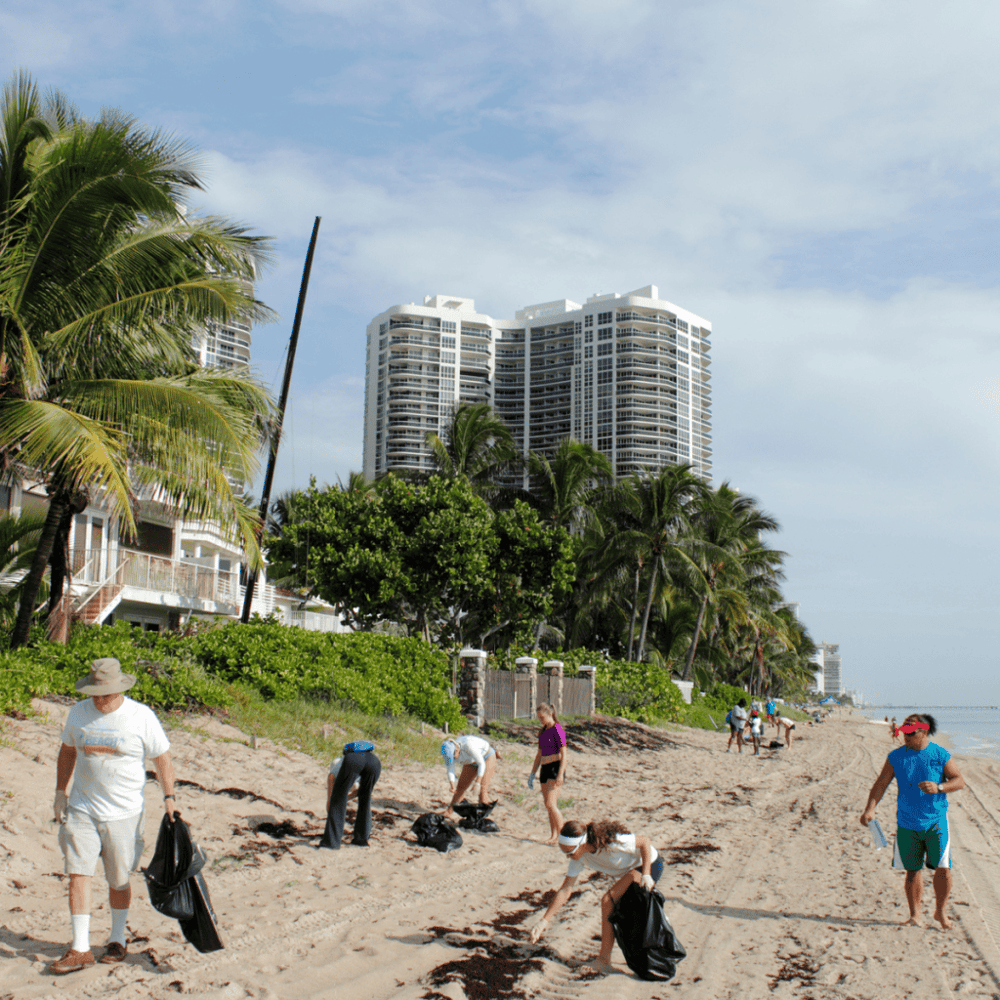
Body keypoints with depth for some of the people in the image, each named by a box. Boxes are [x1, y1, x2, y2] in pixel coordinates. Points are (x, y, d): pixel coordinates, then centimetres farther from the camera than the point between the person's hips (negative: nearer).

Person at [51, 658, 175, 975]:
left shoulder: (141, 717, -8)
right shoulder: (78, 713, 2)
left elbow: (162, 760, -1)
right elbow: (67, 752, 17)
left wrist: (169, 797, -8)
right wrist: (60, 791, 12)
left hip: (124, 814, -2)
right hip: (81, 810, 3)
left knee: (118, 881, 7)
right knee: (78, 875, -6)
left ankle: (117, 941, 26)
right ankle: (80, 949, 1)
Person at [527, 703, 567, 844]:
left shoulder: (557, 730, -9)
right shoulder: (543, 731, 16)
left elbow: (563, 754, -14)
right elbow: (539, 755, 22)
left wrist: (560, 775, -22)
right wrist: (532, 773, 20)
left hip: (556, 768, -8)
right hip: (545, 769, 8)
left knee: (550, 804, -16)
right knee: (549, 806, 7)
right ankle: (553, 836, 12)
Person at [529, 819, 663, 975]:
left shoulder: (611, 841, -36)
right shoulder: (579, 857, -15)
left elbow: (644, 840, -23)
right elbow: (565, 889, -10)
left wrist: (646, 875, -27)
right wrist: (544, 920, -14)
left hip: (650, 864, -8)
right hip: (632, 870, 8)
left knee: (608, 900, -20)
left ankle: (604, 960, -13)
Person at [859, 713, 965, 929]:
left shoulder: (941, 755, -3)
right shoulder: (896, 756, 0)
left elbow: (959, 781, 1)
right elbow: (881, 784, 0)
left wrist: (938, 787, -18)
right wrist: (870, 809, -12)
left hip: (936, 822, -1)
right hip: (907, 823, 1)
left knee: (943, 869, -4)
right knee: (913, 870, 6)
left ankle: (940, 911, 18)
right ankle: (915, 915, 20)